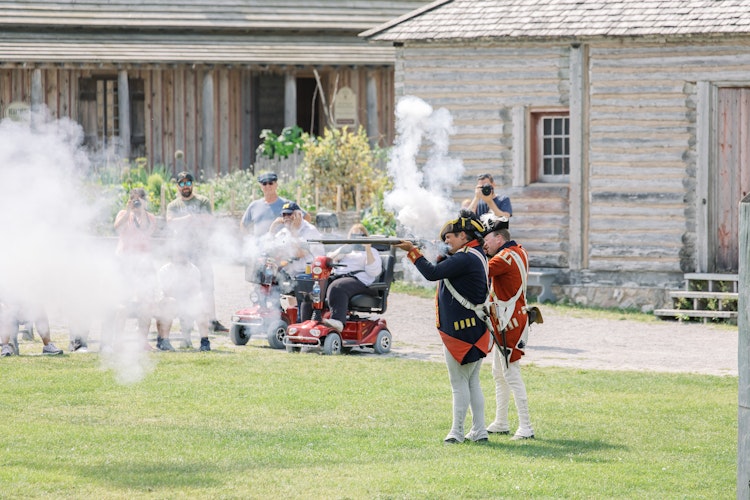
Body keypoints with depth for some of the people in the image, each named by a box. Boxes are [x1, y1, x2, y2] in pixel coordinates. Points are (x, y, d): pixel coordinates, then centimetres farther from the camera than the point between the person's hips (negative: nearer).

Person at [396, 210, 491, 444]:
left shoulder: (465, 258, -18)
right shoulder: (476, 255, 13)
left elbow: (432, 273, -22)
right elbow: (444, 272, 17)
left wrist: (412, 251, -14)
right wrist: (442, 257, -1)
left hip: (461, 333, -10)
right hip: (475, 331, 10)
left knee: (459, 383, -1)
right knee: (472, 382, 13)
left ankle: (456, 432, 4)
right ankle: (479, 431, 14)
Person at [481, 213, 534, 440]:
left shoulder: (505, 257, -19)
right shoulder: (519, 252, 11)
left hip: (509, 323, -10)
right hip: (504, 322, 10)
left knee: (511, 374, -10)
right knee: (498, 374, 18)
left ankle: (526, 428, -11)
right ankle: (500, 423, 26)